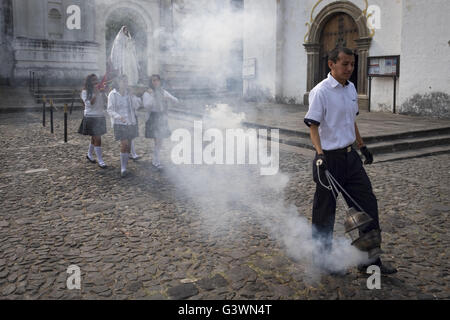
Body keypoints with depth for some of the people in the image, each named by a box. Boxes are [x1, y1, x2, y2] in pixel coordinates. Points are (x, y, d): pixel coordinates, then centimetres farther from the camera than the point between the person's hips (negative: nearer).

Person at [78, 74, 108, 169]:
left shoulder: (100, 91, 10)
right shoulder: (85, 92, -6)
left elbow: (104, 103, 16)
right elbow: (89, 104, -16)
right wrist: (95, 94, -19)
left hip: (100, 117, 6)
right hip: (91, 117, -6)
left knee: (94, 138, 17)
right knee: (97, 139, -10)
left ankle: (89, 155, 38)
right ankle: (100, 161, -5)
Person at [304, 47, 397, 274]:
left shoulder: (351, 89, 11)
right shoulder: (320, 91, -13)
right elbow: (313, 125, -19)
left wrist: (363, 147, 25)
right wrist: (320, 153, -32)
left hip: (350, 156, 8)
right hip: (330, 159, -8)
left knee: (367, 204, 9)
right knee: (325, 212, 5)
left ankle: (369, 260, 21)